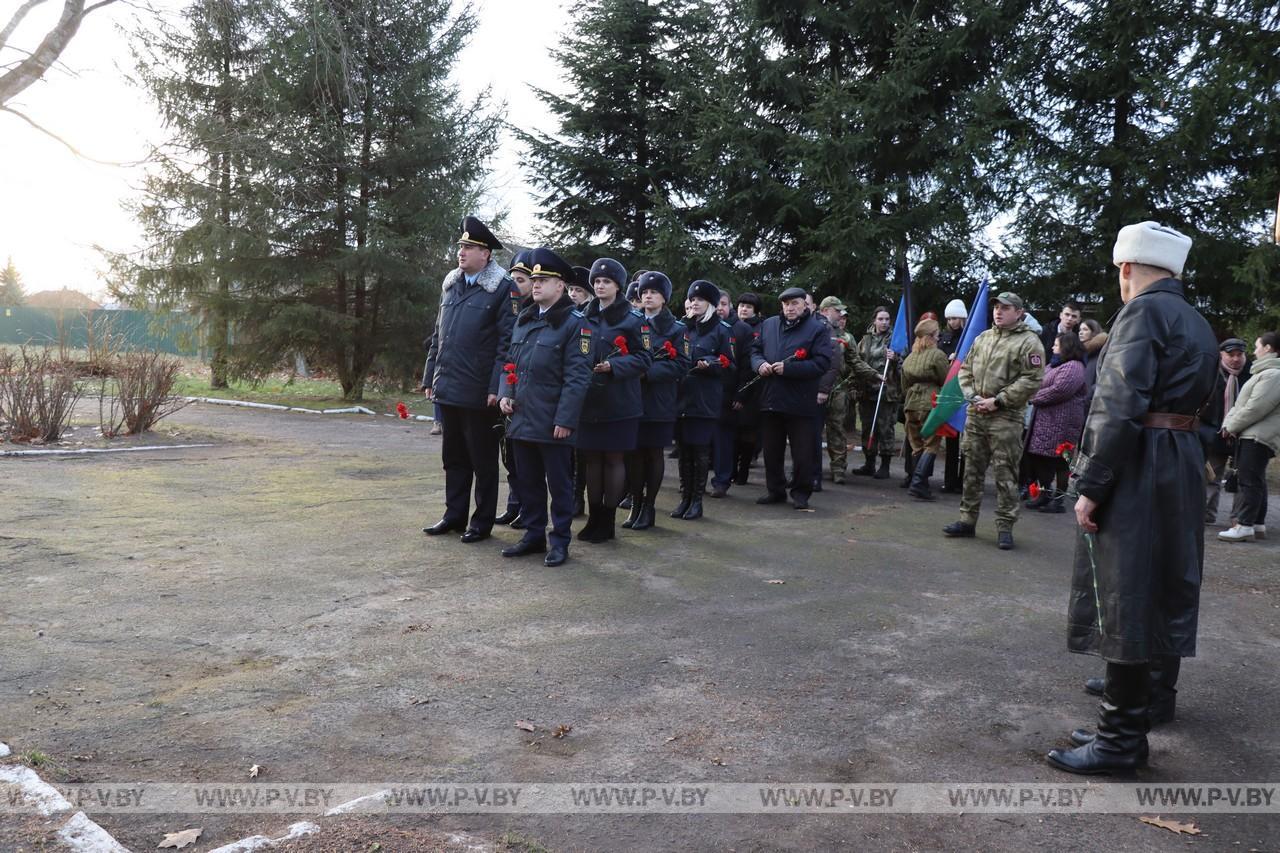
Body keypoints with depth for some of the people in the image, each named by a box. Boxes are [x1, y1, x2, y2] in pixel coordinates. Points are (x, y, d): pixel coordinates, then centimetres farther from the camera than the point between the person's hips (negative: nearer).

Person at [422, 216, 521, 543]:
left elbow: (508, 342, -13)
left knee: (483, 460, 5)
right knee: (453, 456, 15)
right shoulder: (451, 285, 12)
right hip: (448, 390, 7)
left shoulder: (503, 289, -8)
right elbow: (438, 336, 17)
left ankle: (482, 521, 16)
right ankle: (454, 515, 26)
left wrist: (496, 388, -17)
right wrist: (430, 377, 14)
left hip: (479, 392, -7)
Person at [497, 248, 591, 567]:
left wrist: (565, 420, -17)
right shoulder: (523, 319, 13)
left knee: (559, 484, 5)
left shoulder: (574, 322, -8)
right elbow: (510, 361, 19)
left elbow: (577, 376, -13)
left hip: (553, 423, -6)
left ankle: (559, 541, 15)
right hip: (521, 418, 7)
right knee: (528, 481, 14)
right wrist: (505, 394, 3)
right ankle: (533, 535, 26)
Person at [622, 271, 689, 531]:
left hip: (659, 402, -3)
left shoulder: (676, 329, 2)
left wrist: (648, 371, -17)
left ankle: (649, 507, 13)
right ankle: (635, 504, 14)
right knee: (634, 452, 3)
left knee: (654, 453, 4)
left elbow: (681, 365, -6)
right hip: (633, 398, 3)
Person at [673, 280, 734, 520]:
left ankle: (697, 500, 10)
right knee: (684, 448, 6)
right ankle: (685, 496, 16)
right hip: (682, 396, 4)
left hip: (706, 400, -4)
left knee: (700, 449, 0)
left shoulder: (721, 330, 0)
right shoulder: (683, 327, 12)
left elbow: (729, 366, -2)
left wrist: (709, 364, -18)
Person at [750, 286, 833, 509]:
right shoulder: (768, 325, 12)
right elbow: (755, 349, 17)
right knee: (771, 451, 12)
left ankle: (801, 493, 15)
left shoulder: (818, 330, -3)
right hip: (770, 400, 5)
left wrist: (788, 368, -19)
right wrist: (760, 364, -7)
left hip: (800, 404, -4)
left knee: (802, 453, 2)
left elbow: (821, 363, -13)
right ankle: (775, 489, 25)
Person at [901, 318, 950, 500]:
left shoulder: (909, 358, 14)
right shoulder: (938, 355, -7)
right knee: (931, 445, -2)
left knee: (917, 446, 12)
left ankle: (919, 485, 14)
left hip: (911, 405, 6)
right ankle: (917, 483, -12)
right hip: (931, 405, -6)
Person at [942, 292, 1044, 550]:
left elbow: (1031, 379, -13)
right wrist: (972, 396, 0)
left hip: (1005, 418, -6)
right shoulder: (982, 338, 15)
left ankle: (1005, 527, 6)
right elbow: (965, 369, 18)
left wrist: (998, 401, -15)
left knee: (1005, 474, -2)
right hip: (975, 414, 6)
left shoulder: (1028, 342, -5)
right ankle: (967, 520, 21)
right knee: (972, 469, 12)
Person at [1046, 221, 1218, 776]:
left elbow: (1119, 408, -21)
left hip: (1137, 472, -9)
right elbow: (1193, 402, 13)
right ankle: (1154, 695, 35)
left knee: (1123, 601, -4)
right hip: (1184, 465, 10)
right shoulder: (1198, 324, 18)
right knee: (1165, 590, 19)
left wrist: (1091, 487, -19)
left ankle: (1121, 738, 2)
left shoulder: (1143, 312, -12)